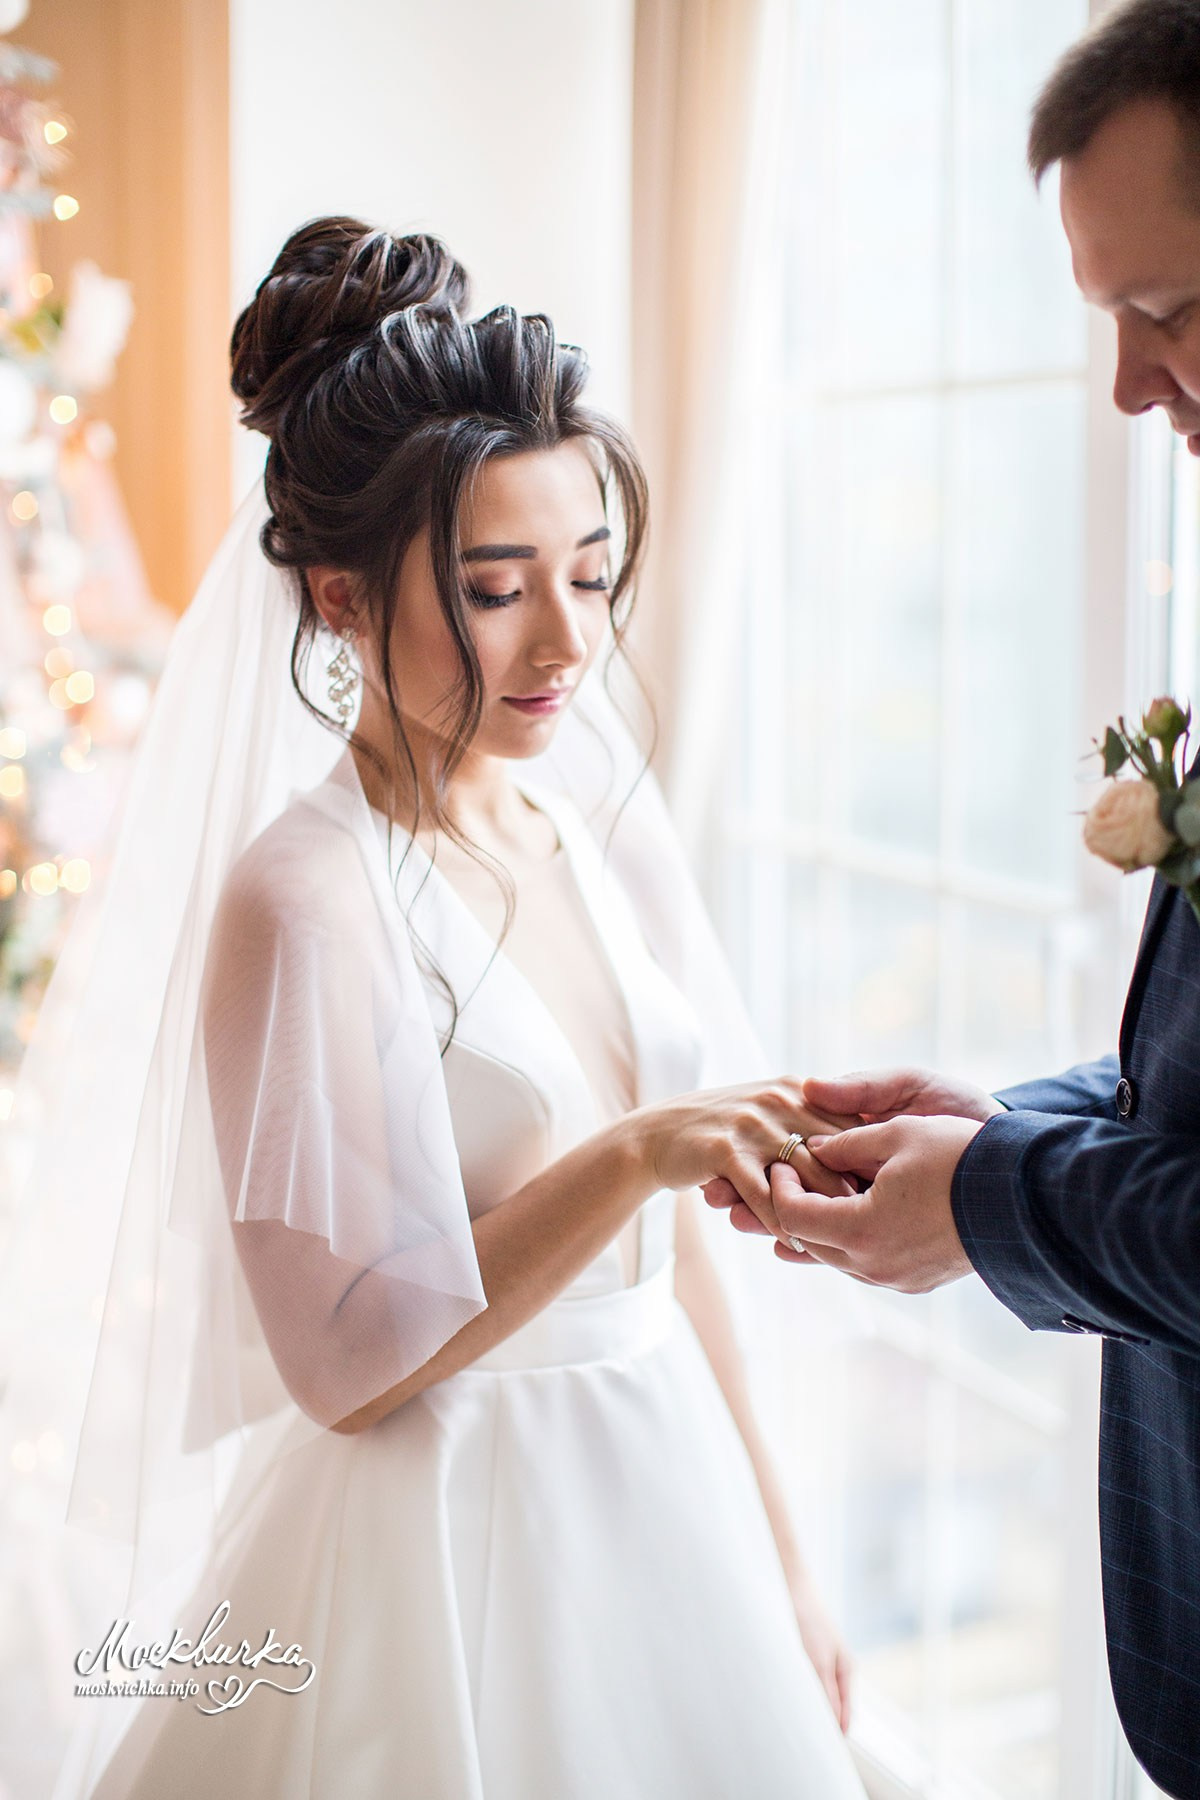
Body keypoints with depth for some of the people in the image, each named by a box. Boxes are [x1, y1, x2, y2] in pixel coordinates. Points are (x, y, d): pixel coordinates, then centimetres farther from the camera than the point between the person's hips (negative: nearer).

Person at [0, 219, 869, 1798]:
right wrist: (625, 1156, -26)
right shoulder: (305, 897, -17)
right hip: (444, 1546, -6)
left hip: (666, 1510, 6)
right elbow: (348, 1356, -17)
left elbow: (677, 1250, 7)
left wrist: (781, 1568, 11)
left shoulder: (608, 841, 1)